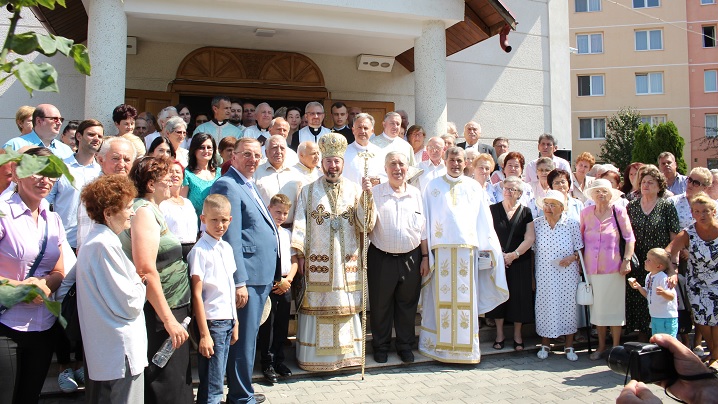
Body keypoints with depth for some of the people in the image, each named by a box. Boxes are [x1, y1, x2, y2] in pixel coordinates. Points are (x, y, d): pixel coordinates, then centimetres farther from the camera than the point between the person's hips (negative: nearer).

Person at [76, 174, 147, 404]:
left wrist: (136, 280, 6)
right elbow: (129, 303, -20)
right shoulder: (105, 245, -20)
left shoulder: (94, 241, 13)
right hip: (121, 352, -11)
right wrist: (140, 286, -1)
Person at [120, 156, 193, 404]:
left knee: (176, 381, 18)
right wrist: (168, 319, -22)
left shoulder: (152, 210, 12)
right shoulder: (144, 211, -17)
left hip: (172, 307, 10)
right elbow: (146, 271, -24)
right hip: (159, 311, -10)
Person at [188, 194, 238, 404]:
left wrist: (235, 323, 14)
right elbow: (197, 295, -14)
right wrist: (204, 334, -15)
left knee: (218, 381, 16)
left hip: (228, 321, 7)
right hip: (212, 322, -7)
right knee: (211, 387, -1)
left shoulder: (227, 248, 10)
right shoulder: (200, 251, -12)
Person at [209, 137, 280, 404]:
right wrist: (239, 282, -22)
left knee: (248, 339, 19)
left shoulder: (249, 186, 17)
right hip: (247, 277, -10)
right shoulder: (227, 185, -13)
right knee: (244, 340, 0)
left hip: (261, 276, 10)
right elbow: (231, 238, -19)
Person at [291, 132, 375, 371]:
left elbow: (364, 224, -1)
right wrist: (300, 254, -6)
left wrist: (367, 195, -13)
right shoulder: (309, 191, 6)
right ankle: (315, 356, 14)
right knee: (317, 306, 2)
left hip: (347, 262, 2)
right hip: (317, 261, -1)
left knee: (346, 306, 7)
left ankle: (346, 353, 20)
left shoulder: (354, 190, 8)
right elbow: (300, 224, 1)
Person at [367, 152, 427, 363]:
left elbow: (423, 227, 10)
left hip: (411, 258, 2)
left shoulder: (416, 193, 7)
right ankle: (381, 346, 25)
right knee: (380, 304, 8)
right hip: (382, 258, -2)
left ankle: (405, 345, 28)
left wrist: (425, 256, 7)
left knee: (408, 303, 12)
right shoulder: (375, 192, -2)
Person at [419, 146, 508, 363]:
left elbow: (484, 220, 12)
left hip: (467, 248, 1)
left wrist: (488, 248, 5)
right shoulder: (433, 186, 10)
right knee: (442, 297, 0)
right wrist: (425, 250, 0)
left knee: (466, 298, 1)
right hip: (441, 249, -1)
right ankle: (442, 346, 10)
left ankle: (466, 346, 10)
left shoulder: (474, 187, 13)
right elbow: (426, 218, 7)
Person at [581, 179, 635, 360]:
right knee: (597, 306, 10)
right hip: (591, 267, 3)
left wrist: (626, 260, -10)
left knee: (614, 307, 1)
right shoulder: (586, 212, 5)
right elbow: (580, 238, 13)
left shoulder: (618, 211, -3)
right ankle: (601, 346, 22)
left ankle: (616, 347, 13)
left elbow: (630, 238, -1)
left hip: (612, 267, -3)